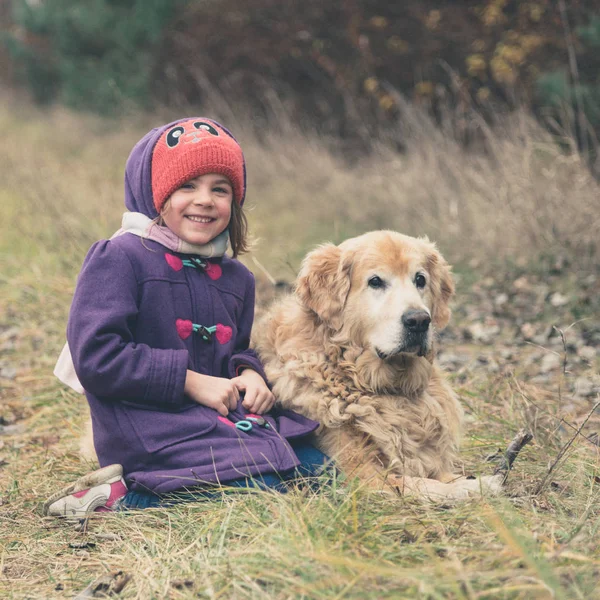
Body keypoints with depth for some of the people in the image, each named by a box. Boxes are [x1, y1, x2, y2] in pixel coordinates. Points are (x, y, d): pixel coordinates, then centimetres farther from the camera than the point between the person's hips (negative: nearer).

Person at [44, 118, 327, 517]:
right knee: (261, 485, -24)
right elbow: (95, 356, -16)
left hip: (226, 416, 8)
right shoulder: (119, 258, -7)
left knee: (316, 470, -7)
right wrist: (191, 381, -16)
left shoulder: (236, 278, 15)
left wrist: (250, 374, 0)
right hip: (147, 424, -8)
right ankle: (123, 494, -8)